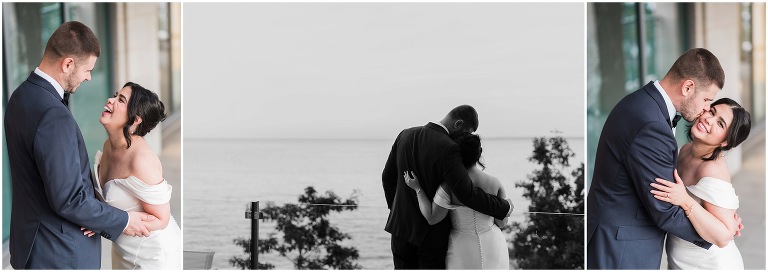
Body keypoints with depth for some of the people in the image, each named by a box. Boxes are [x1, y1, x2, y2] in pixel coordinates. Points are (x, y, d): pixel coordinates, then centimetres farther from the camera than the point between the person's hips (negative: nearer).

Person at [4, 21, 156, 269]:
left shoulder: (22, 95, 2)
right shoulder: (54, 117, -28)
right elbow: (69, 200, -26)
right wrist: (123, 222, -15)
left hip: (31, 235, 9)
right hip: (58, 251, -9)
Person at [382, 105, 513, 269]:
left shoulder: (405, 135, -2)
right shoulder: (448, 149, -24)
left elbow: (388, 177, 8)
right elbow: (467, 194, -30)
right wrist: (504, 208, -16)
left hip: (402, 225, 6)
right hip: (432, 233, -6)